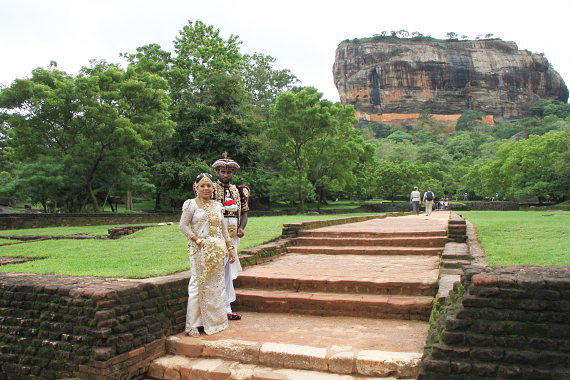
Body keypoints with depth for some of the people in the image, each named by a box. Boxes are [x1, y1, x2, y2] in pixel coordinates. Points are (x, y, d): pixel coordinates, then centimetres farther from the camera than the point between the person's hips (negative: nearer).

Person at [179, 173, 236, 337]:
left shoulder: (217, 205, 14)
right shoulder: (190, 204, -1)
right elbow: (183, 225, -7)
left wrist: (230, 248, 13)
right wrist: (198, 240, -14)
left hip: (217, 250, 5)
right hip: (200, 250, -5)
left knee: (217, 284, 9)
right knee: (198, 284, -5)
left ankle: (215, 321, 21)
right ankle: (192, 325, 4)